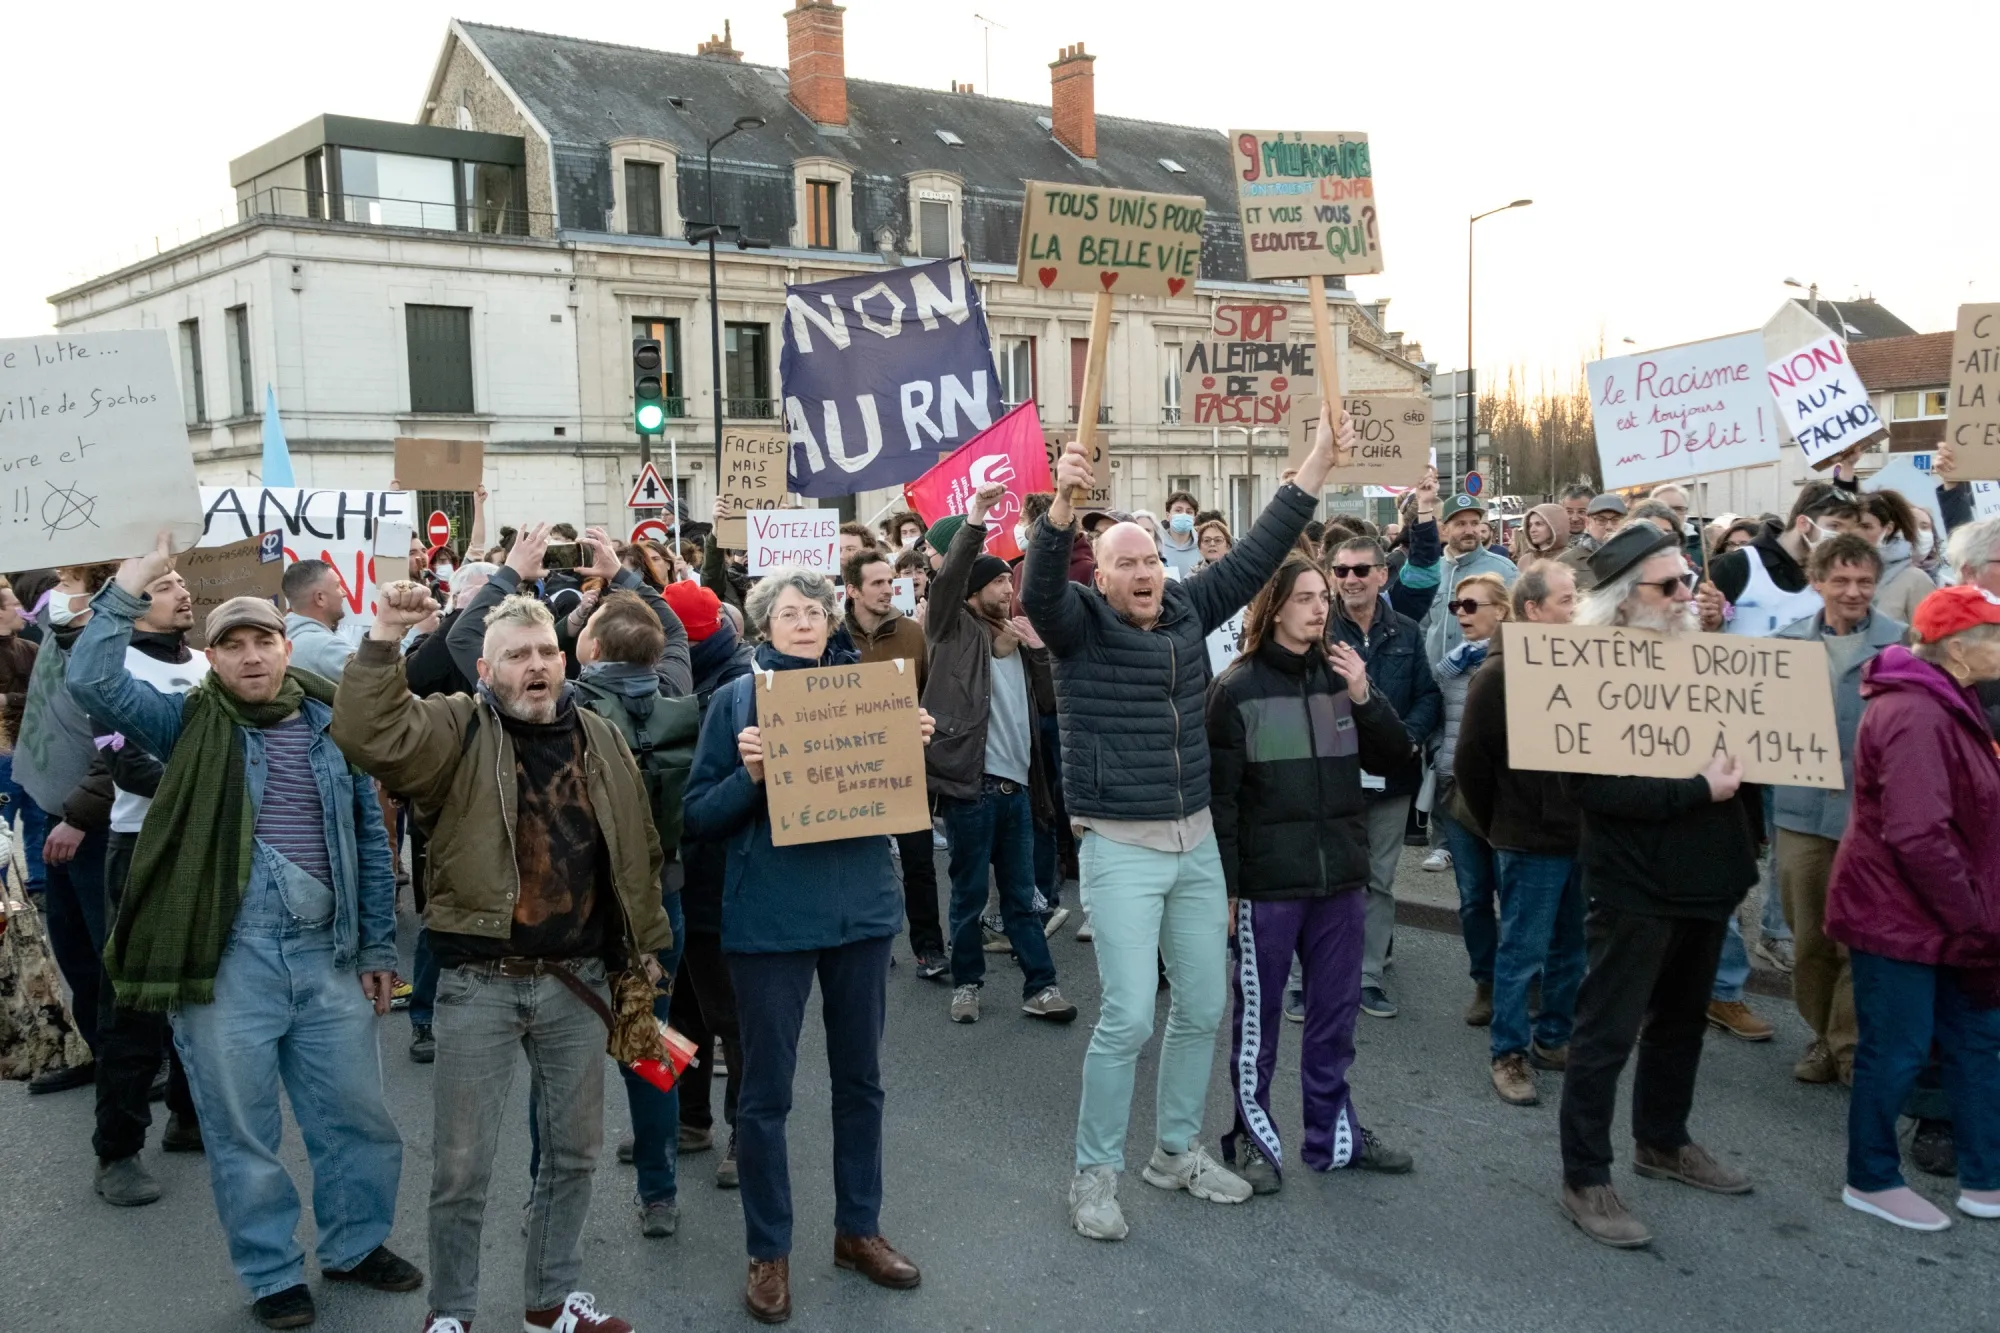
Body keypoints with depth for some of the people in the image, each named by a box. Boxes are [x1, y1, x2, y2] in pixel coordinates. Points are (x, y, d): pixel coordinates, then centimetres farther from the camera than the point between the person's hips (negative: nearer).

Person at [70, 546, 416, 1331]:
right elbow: (91, 682, -12)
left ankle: (357, 1244, 33)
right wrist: (127, 592, -14)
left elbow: (370, 842, 10)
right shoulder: (189, 723, 3)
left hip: (327, 952, 2)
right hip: (227, 959, -2)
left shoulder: (333, 725, 7)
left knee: (357, 1114, 11)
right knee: (241, 1128, 9)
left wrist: (379, 948, 8)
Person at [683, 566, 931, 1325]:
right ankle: (769, 1252, 21)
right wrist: (749, 774, -20)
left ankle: (859, 1229, 31)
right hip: (770, 917, -3)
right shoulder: (738, 697, -3)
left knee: (860, 1078, 15)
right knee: (767, 1091, 6)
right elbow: (700, 817, -4)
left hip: (861, 907, 4)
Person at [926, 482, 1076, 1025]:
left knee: (1020, 895, 9)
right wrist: (973, 522, -23)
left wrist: (1040, 649, 1)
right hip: (970, 782, -5)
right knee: (969, 893, 6)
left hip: (1016, 785, 5)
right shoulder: (956, 630, 1)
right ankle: (966, 983, 19)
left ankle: (1040, 987, 11)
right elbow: (948, 579, -16)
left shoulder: (1018, 638, 19)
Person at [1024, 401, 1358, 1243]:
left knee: (1203, 1007, 13)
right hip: (1120, 848, -6)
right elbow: (1040, 584, -29)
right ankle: (1094, 1173, 11)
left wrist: (1316, 466, -2)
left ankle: (1177, 1150, 32)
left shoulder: (1189, 612, 6)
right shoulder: (1079, 626, -9)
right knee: (1127, 1018, -7)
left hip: (1196, 841, 6)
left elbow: (1256, 555, 5)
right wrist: (1064, 504, -46)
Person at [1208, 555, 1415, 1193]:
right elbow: (1219, 792, -8)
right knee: (1259, 1013, 7)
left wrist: (1363, 698, -9)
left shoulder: (1340, 674, 7)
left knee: (1335, 1010, 14)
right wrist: (1222, 882, -10)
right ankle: (1253, 1134, 21)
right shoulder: (1237, 687, -8)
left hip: (1341, 875, 5)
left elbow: (1393, 757, 7)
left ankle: (1333, 1133, 29)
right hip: (1268, 880, -5)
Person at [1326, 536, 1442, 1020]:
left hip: (1391, 775, 4)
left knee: (1380, 880, 12)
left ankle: (1368, 975, 24)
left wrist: (1410, 736, -14)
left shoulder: (1407, 633, 5)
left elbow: (1429, 695, 2)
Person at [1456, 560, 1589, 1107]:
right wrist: (1496, 828, -2)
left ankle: (1553, 1039, 30)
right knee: (1522, 950, 2)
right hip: (1530, 839, -6)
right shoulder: (1499, 673, -12)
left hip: (1580, 834, 6)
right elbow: (1471, 762, -10)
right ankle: (1509, 1054, 14)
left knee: (1570, 948, 15)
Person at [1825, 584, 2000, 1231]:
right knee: (1896, 1050, 2)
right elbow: (1918, 836, -28)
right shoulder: (1915, 717, -23)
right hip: (1898, 915, -10)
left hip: (1939, 913, 10)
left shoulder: (1946, 705, 11)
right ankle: (1872, 1181, 18)